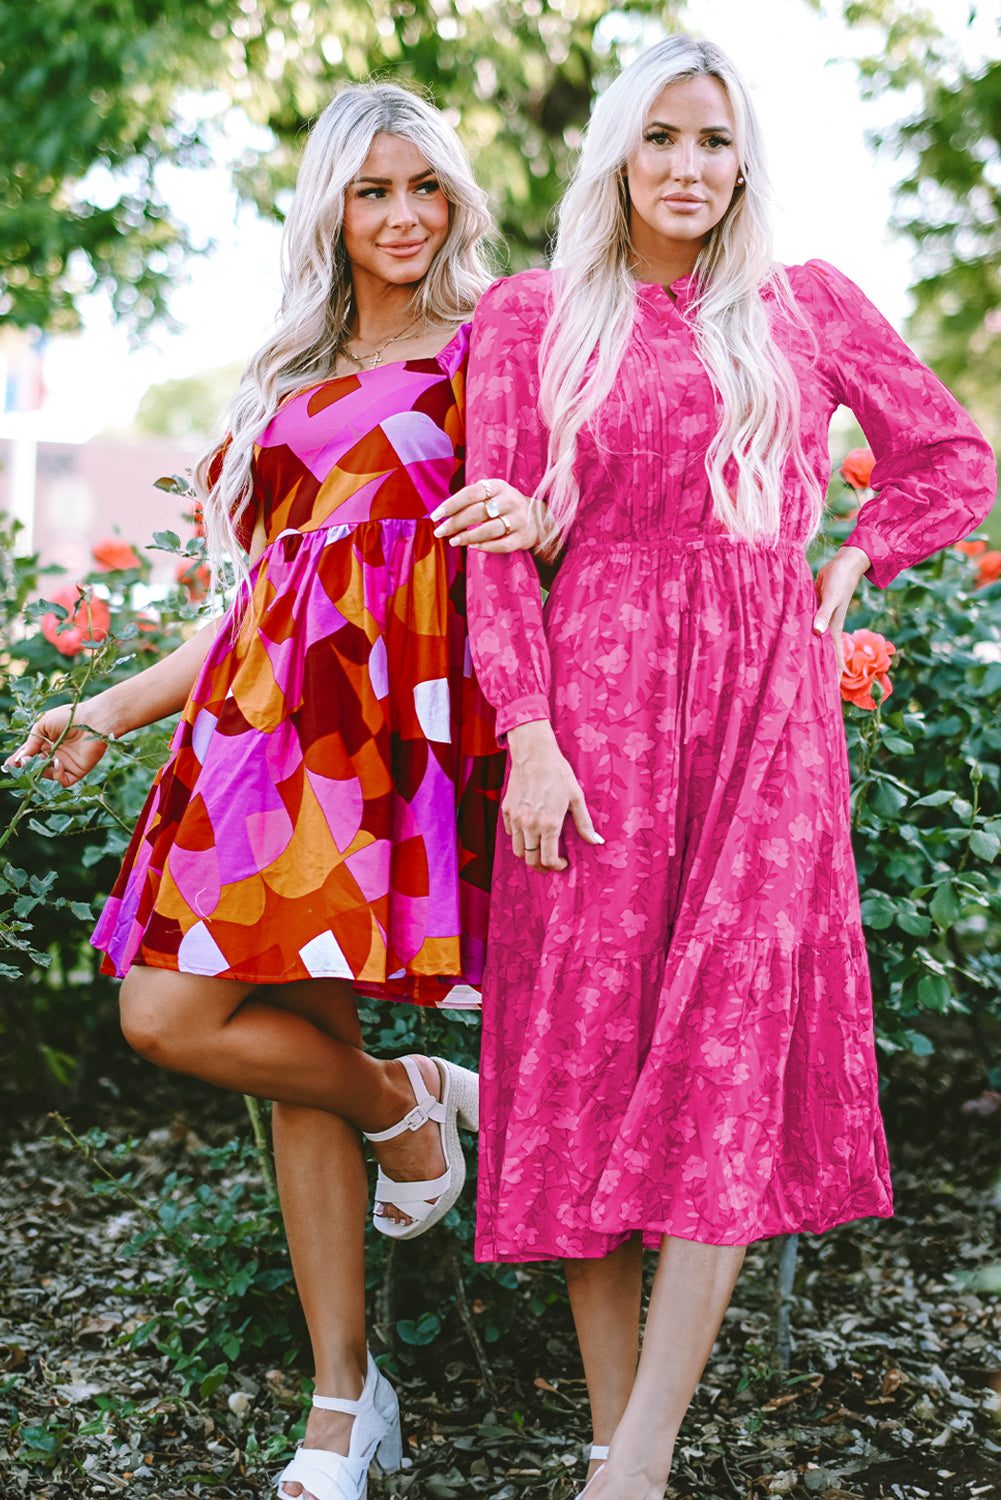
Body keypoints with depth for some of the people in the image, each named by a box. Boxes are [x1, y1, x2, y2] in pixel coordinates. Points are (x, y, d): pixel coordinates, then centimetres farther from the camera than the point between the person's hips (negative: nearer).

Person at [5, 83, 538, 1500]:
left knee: (177, 1013, -18)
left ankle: (405, 1101, 12)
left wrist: (531, 521, -23)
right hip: (267, 716, 6)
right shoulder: (292, 374, 22)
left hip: (389, 721, -6)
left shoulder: (492, 349, 6)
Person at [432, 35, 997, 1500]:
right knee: (593, 1041, -3)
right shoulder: (531, 317, 9)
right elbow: (497, 542, 2)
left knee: (734, 1043, -10)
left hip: (766, 707, 1)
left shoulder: (808, 305, 14)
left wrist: (845, 572, 8)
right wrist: (528, 731, -9)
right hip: (598, 701, 0)